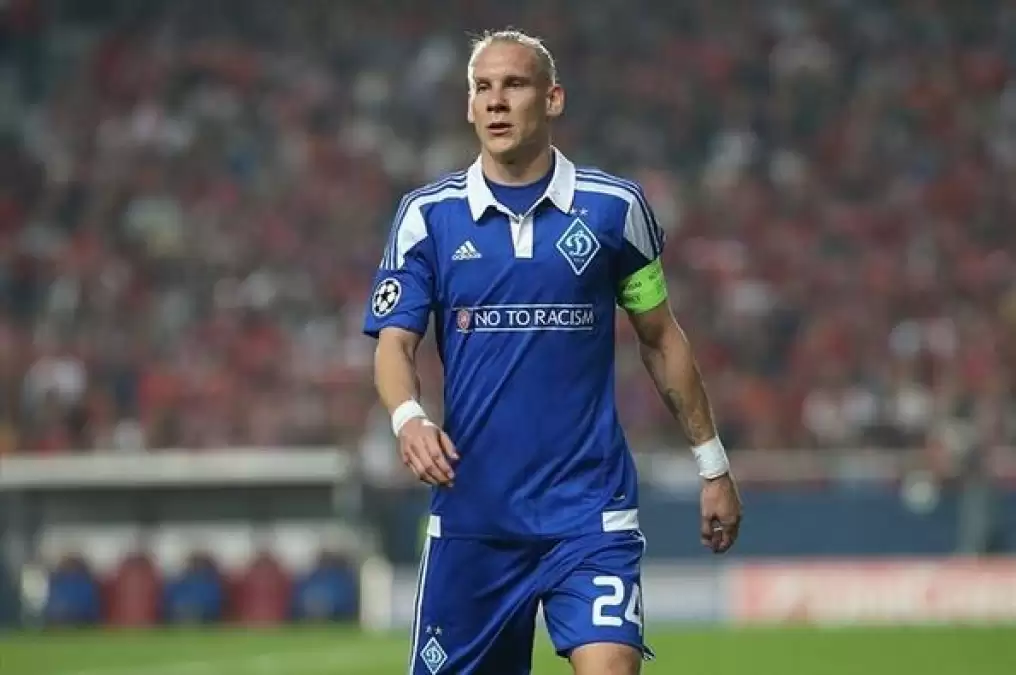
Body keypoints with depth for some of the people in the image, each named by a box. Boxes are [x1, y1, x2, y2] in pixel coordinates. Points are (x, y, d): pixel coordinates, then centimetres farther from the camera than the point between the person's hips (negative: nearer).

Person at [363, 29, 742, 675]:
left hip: (591, 509, -1)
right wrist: (409, 418, -23)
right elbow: (395, 342, -1)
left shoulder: (615, 206, 2)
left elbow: (661, 337, 11)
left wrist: (712, 462, 13)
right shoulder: (428, 214, 3)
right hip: (471, 511, 1)